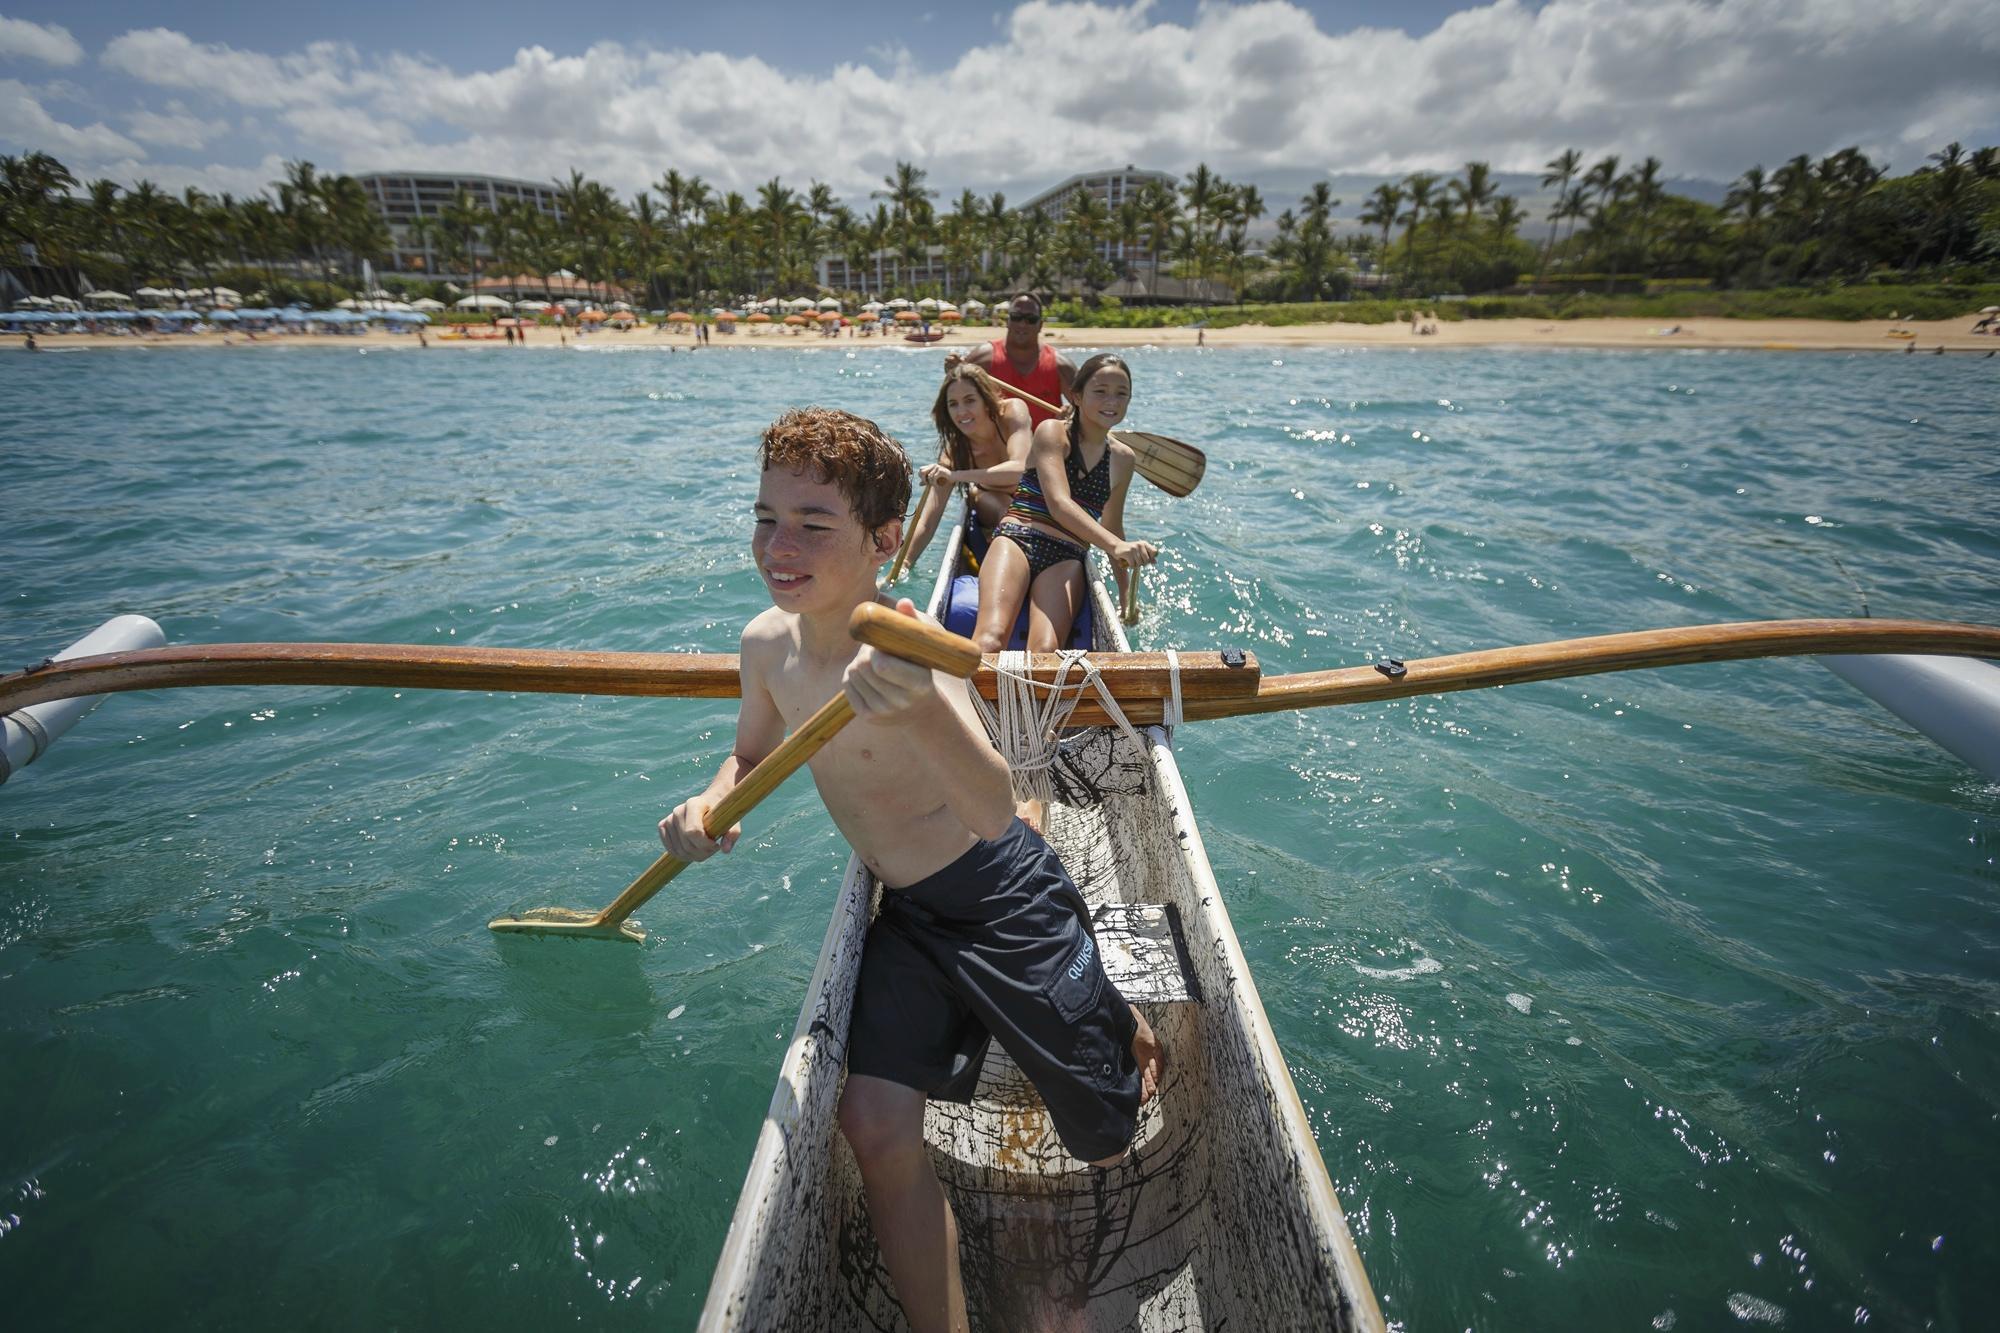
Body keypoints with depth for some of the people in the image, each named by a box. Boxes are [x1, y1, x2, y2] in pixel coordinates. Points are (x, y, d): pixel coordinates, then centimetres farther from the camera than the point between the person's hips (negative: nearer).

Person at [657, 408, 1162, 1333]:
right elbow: (753, 754, 14)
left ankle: (1122, 1020, 45)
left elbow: (993, 815, -42)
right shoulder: (767, 643, -6)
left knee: (1106, 1145, 10)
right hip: (905, 916, 6)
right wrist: (712, 802, -8)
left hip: (1004, 902, -5)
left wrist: (923, 714, -61)